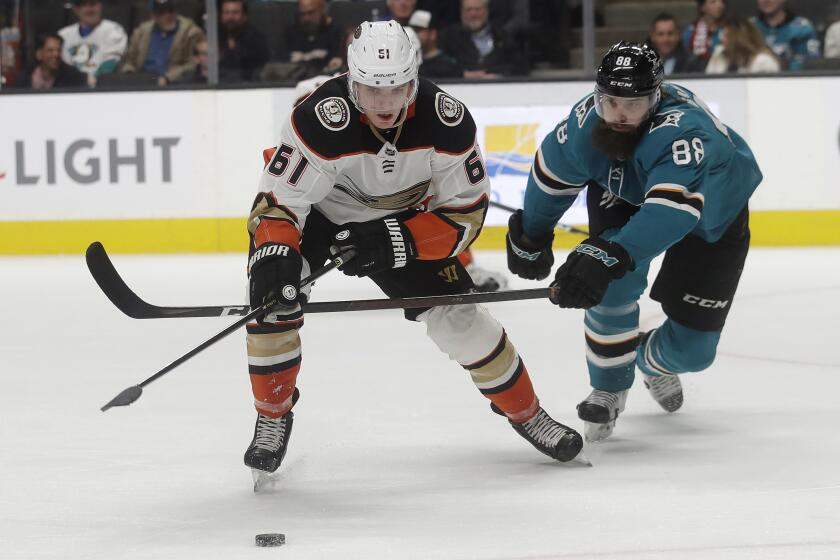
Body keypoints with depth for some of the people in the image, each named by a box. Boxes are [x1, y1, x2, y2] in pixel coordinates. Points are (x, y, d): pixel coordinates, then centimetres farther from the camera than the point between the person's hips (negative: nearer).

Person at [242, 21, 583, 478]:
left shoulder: (446, 121, -27)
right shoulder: (320, 119, -37)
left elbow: (465, 212, -19)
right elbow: (277, 201, -31)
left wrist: (396, 240, -33)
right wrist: (275, 258, -49)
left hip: (403, 220, 2)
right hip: (314, 213, -2)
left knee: (458, 315, -3)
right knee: (271, 298, -24)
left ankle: (524, 411, 20)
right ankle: (273, 416, -2)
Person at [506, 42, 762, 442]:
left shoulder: (682, 131, -46)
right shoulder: (587, 120, -29)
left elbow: (671, 212, -59)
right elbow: (551, 174, -7)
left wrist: (608, 256, -72)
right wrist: (531, 237, 6)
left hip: (713, 217, -3)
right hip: (624, 195, 3)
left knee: (693, 349, -3)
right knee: (612, 287, -23)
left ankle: (651, 359, 34)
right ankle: (609, 388, 1)